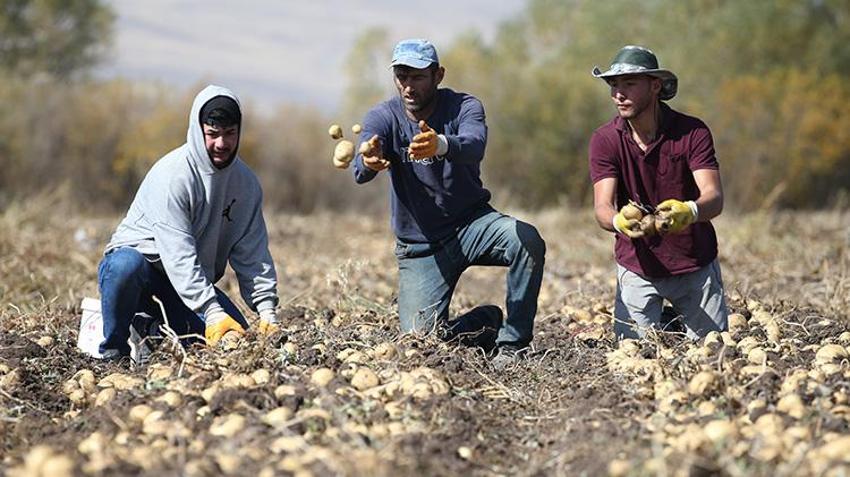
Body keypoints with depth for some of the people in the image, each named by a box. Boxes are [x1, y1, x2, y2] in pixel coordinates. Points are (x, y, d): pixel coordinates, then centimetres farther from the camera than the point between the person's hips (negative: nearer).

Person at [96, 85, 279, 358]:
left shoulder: (246, 182, -2)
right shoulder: (172, 175, -23)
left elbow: (253, 254, 0)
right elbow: (178, 255, -30)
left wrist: (267, 311, -13)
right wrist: (212, 313, -36)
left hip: (194, 280, 6)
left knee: (237, 334, -14)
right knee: (125, 265, -41)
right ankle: (113, 350, -20)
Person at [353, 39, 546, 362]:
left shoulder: (464, 107, -12)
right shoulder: (383, 117, -8)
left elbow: (474, 146, -36)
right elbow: (361, 171, -28)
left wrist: (441, 146, -60)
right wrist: (368, 162, -54)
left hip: (472, 223, -1)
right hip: (420, 246, 1)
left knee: (528, 241, -32)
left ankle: (512, 342, -17)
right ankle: (486, 323, 17)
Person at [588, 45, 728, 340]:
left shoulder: (693, 132, -13)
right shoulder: (605, 140, -10)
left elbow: (714, 197, -24)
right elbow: (602, 207, -19)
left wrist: (690, 211, -48)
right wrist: (618, 222, -45)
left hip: (695, 267, 0)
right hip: (637, 267, 0)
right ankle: (661, 325, 23)